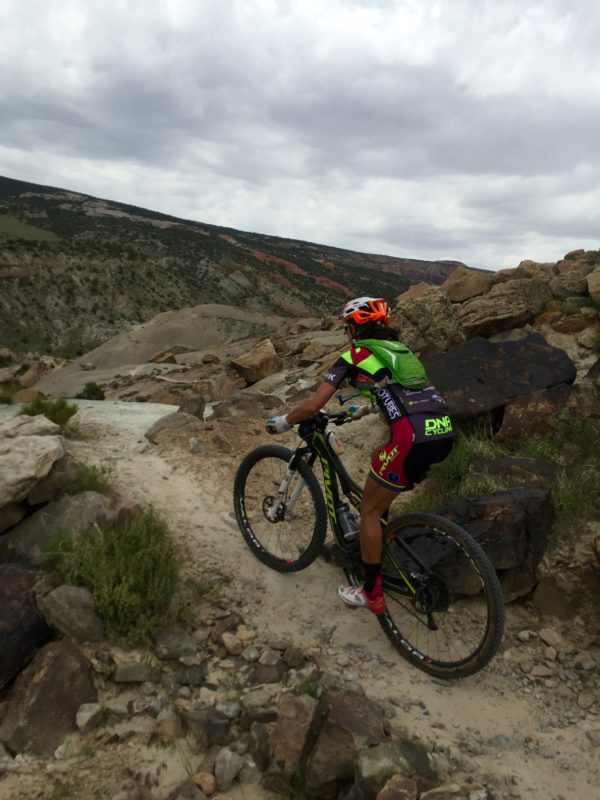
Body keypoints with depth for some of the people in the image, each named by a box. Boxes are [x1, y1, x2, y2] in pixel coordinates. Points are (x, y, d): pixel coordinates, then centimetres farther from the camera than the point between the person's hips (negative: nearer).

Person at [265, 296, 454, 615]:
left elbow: (311, 406, 1)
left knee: (369, 509, 12)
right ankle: (370, 542, 45)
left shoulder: (354, 355, 6)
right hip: (444, 434, 8)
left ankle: (372, 594, 23)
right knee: (378, 458, 33)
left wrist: (281, 422, 19)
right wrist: (366, 409, 56)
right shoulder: (398, 348, 26)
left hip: (413, 439, -8)